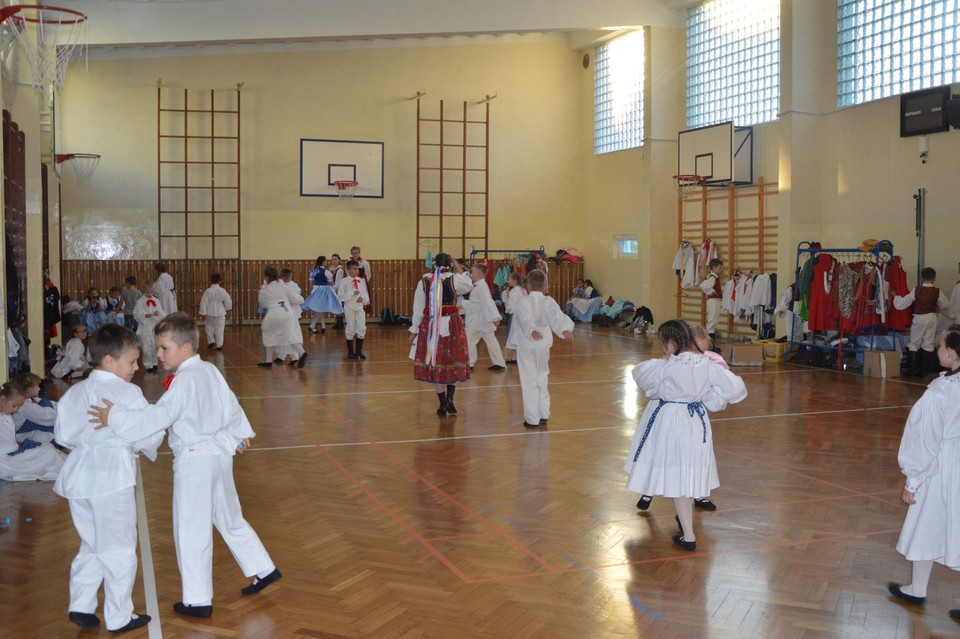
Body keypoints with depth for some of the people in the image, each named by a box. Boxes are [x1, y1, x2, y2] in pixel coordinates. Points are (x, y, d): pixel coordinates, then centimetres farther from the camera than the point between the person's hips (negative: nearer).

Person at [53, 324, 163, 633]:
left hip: (80, 477, 7)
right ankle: (119, 617, 14)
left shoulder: (74, 392, 7)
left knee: (90, 545, 22)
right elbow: (146, 438, -11)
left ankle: (80, 606, 24)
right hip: (113, 479, -6)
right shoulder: (129, 393, -12)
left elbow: (63, 434, 10)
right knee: (118, 550, 6)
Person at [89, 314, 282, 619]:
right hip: (220, 453, 9)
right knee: (230, 519, 23)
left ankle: (198, 600, 13)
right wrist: (239, 434, 29)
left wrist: (115, 418, -29)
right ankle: (263, 569, 30)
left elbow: (159, 416, -29)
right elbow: (231, 404, 16)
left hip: (194, 460, -9)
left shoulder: (184, 381, -19)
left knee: (191, 531, 4)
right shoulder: (211, 371, 6)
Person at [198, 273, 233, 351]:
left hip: (210, 313, -1)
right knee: (219, 329, 6)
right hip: (220, 313, 1)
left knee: (209, 327, 16)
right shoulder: (223, 291, -6)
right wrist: (227, 309, 22)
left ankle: (211, 342, 9)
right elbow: (228, 301, 2)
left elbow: (204, 303, -10)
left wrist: (203, 313, -5)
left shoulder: (207, 291, -10)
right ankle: (219, 345, 7)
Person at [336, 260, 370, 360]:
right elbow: (340, 296, -12)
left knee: (362, 329, 0)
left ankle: (359, 350, 15)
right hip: (349, 307, -4)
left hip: (360, 307, 4)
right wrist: (352, 293, -19)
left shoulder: (362, 280, 5)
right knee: (351, 329, 4)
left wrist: (363, 298, -12)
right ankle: (351, 352, 16)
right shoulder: (344, 281, -8)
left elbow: (366, 293, 10)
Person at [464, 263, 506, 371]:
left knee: (469, 340, 0)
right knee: (491, 341, 11)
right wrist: (462, 306, 26)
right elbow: (473, 302, 24)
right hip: (483, 320, 10)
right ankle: (499, 363, 13)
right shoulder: (479, 286, 12)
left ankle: (469, 363, 8)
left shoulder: (481, 286, -20)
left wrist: (495, 317, -34)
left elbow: (488, 302, -28)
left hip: (478, 320, -10)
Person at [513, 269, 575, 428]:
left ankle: (532, 419, 3)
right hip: (544, 345, 4)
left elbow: (525, 319, -27)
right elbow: (557, 317, -20)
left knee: (529, 382, 2)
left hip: (527, 345, -4)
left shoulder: (523, 302, -10)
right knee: (542, 379, 20)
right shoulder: (548, 302, -3)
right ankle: (543, 414, 25)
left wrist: (532, 331, -42)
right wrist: (565, 329, -35)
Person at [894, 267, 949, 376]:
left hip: (918, 318, -1)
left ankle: (910, 368, 10)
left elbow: (902, 303, -6)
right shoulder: (937, 291, -8)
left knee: (914, 344, 10)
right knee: (928, 344, 9)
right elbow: (945, 304, 6)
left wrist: (895, 296, 12)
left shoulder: (916, 290, -10)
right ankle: (923, 369, 10)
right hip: (931, 318, 1)